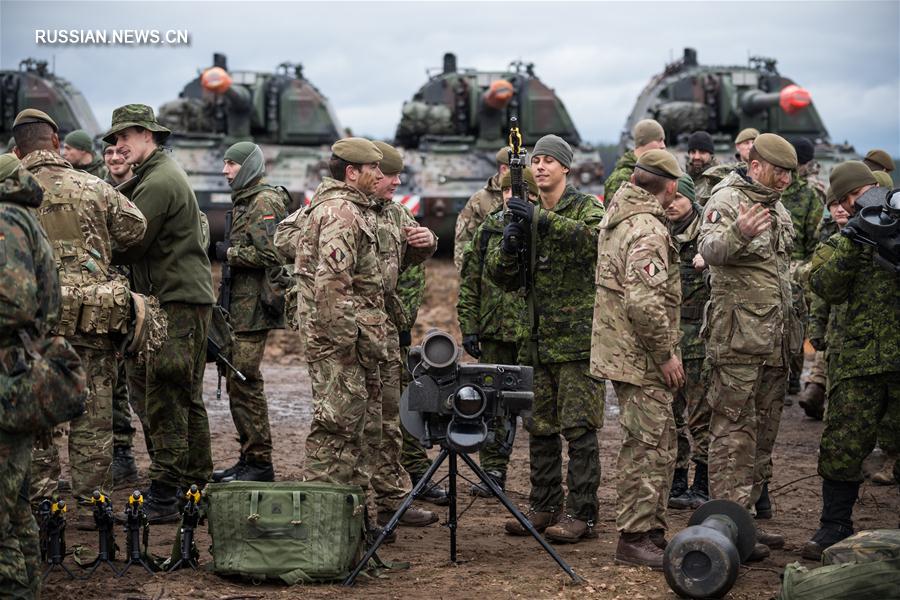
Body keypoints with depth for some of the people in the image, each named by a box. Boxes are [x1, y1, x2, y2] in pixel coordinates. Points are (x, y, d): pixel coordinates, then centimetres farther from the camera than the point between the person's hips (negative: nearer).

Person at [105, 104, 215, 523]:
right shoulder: (161, 175, 20)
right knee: (186, 397, 15)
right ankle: (196, 483, 22)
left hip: (177, 302, -10)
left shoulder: (158, 182, -14)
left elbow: (130, 244, -18)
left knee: (165, 399, -9)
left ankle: (165, 495, -8)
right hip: (184, 298, 10)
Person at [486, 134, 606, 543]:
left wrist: (540, 220, -31)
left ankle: (581, 514, -2)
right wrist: (509, 245, -9)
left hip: (578, 338, -6)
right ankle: (544, 507, 18)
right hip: (537, 340, 6)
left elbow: (593, 238, -26)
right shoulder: (526, 214, 15)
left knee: (579, 428, -5)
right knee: (540, 427, 9)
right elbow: (502, 278, 12)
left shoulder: (586, 207, -1)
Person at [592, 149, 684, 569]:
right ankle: (635, 538, 1)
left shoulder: (617, 214, 9)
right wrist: (665, 353, -19)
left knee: (659, 442, 17)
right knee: (648, 446, -4)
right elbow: (644, 302, -27)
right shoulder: (647, 230, -20)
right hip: (640, 355, -10)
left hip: (621, 347, 10)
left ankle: (651, 531, 24)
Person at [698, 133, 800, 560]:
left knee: (763, 433, 12)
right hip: (738, 340, -9)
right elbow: (710, 248, -28)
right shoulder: (728, 200, -8)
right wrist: (737, 235, -50)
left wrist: (792, 332, 28)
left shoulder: (778, 210, 19)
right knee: (734, 432, -8)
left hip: (774, 343, 9)